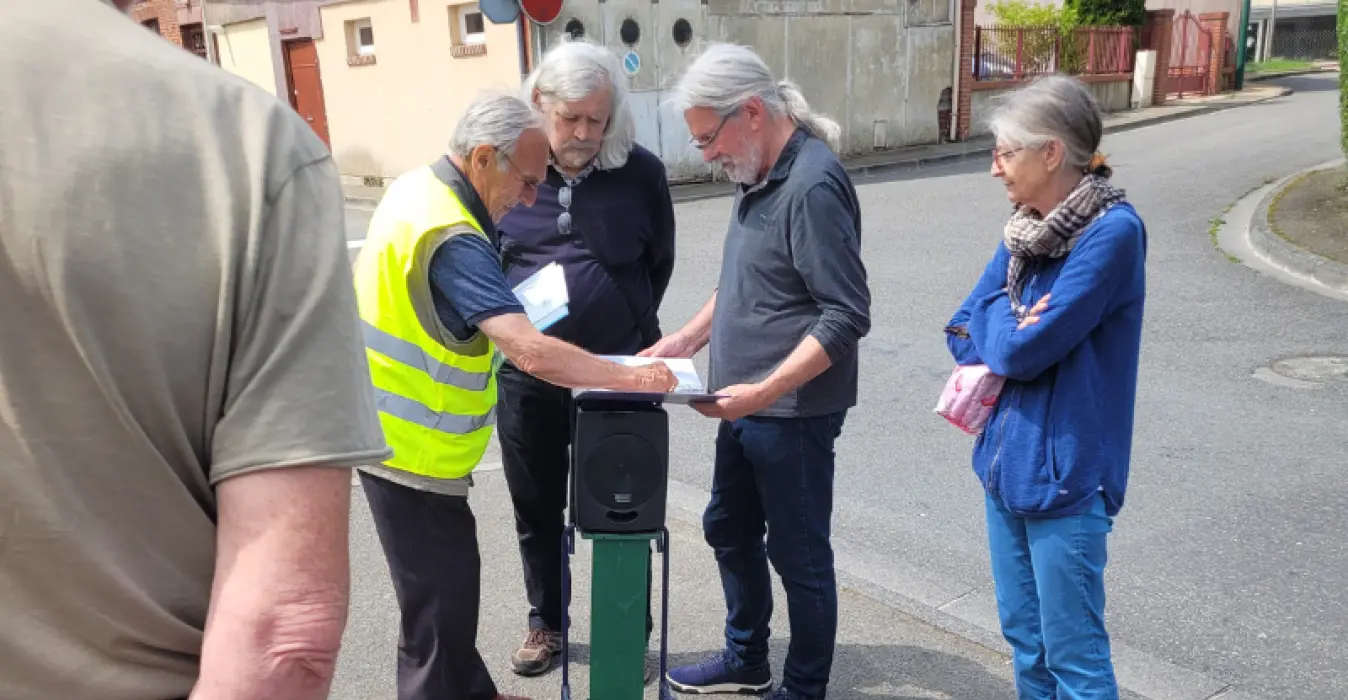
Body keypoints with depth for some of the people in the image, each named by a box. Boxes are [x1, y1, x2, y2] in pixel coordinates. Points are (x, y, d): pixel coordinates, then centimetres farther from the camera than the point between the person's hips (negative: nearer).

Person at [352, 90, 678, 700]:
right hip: (411, 447, -10)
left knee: (451, 584, 23)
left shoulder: (417, 188, 3)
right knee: (439, 603, 4)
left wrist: (498, 321, 8)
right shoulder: (450, 236, -27)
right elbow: (532, 353, -34)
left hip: (398, 433, 10)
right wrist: (631, 378, -24)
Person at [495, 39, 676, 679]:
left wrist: (633, 330, 4)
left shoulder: (641, 172, -5)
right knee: (537, 509, 16)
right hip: (526, 374, 2)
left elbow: (660, 262, 7)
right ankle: (546, 624, 38)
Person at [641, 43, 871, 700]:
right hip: (746, 405, 9)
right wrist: (688, 338, 11)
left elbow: (847, 315, -23)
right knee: (729, 530, 21)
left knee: (799, 554, 8)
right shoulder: (759, 176, 8)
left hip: (792, 411, -9)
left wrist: (765, 391, -27)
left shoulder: (813, 184, -21)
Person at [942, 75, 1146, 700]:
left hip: (1065, 476, -8)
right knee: (1023, 637, 20)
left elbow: (1027, 348, -23)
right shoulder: (1026, 228, 6)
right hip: (1006, 460, 8)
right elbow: (964, 332, 6)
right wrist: (1009, 327, -14)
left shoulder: (1112, 231, -17)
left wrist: (994, 323, -3)